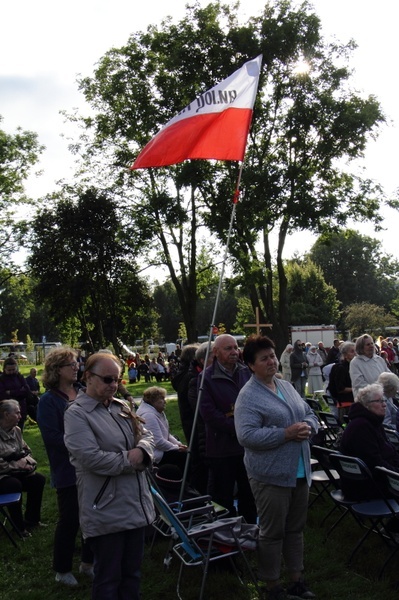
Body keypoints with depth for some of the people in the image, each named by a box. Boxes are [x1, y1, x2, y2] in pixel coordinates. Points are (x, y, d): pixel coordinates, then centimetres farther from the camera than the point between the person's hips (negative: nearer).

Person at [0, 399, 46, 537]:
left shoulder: (16, 430, 3)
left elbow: (26, 450, 14)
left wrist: (26, 460, -7)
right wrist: (16, 464, -21)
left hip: (14, 472, 8)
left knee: (38, 479, -8)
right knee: (15, 485, -32)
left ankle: (31, 519, 9)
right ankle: (19, 526, -10)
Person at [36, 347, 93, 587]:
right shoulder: (49, 401, -11)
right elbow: (52, 437, -17)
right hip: (68, 470, -5)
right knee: (70, 520, 6)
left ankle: (88, 562, 33)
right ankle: (62, 570, 27)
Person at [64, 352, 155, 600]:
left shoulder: (121, 407, 11)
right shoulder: (77, 413, -13)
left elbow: (147, 435, 10)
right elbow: (91, 458, -23)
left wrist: (141, 451, -12)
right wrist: (129, 460, -12)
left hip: (136, 505, 7)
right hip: (106, 512, -7)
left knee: (133, 571, 19)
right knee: (109, 578, 8)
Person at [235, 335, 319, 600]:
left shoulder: (286, 386, 10)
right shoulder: (248, 396, -14)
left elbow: (310, 413, 16)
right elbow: (247, 436, -23)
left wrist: (308, 426, -7)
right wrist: (286, 433, -23)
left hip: (300, 473, 7)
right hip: (271, 476, -7)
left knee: (296, 529, 19)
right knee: (273, 533, 7)